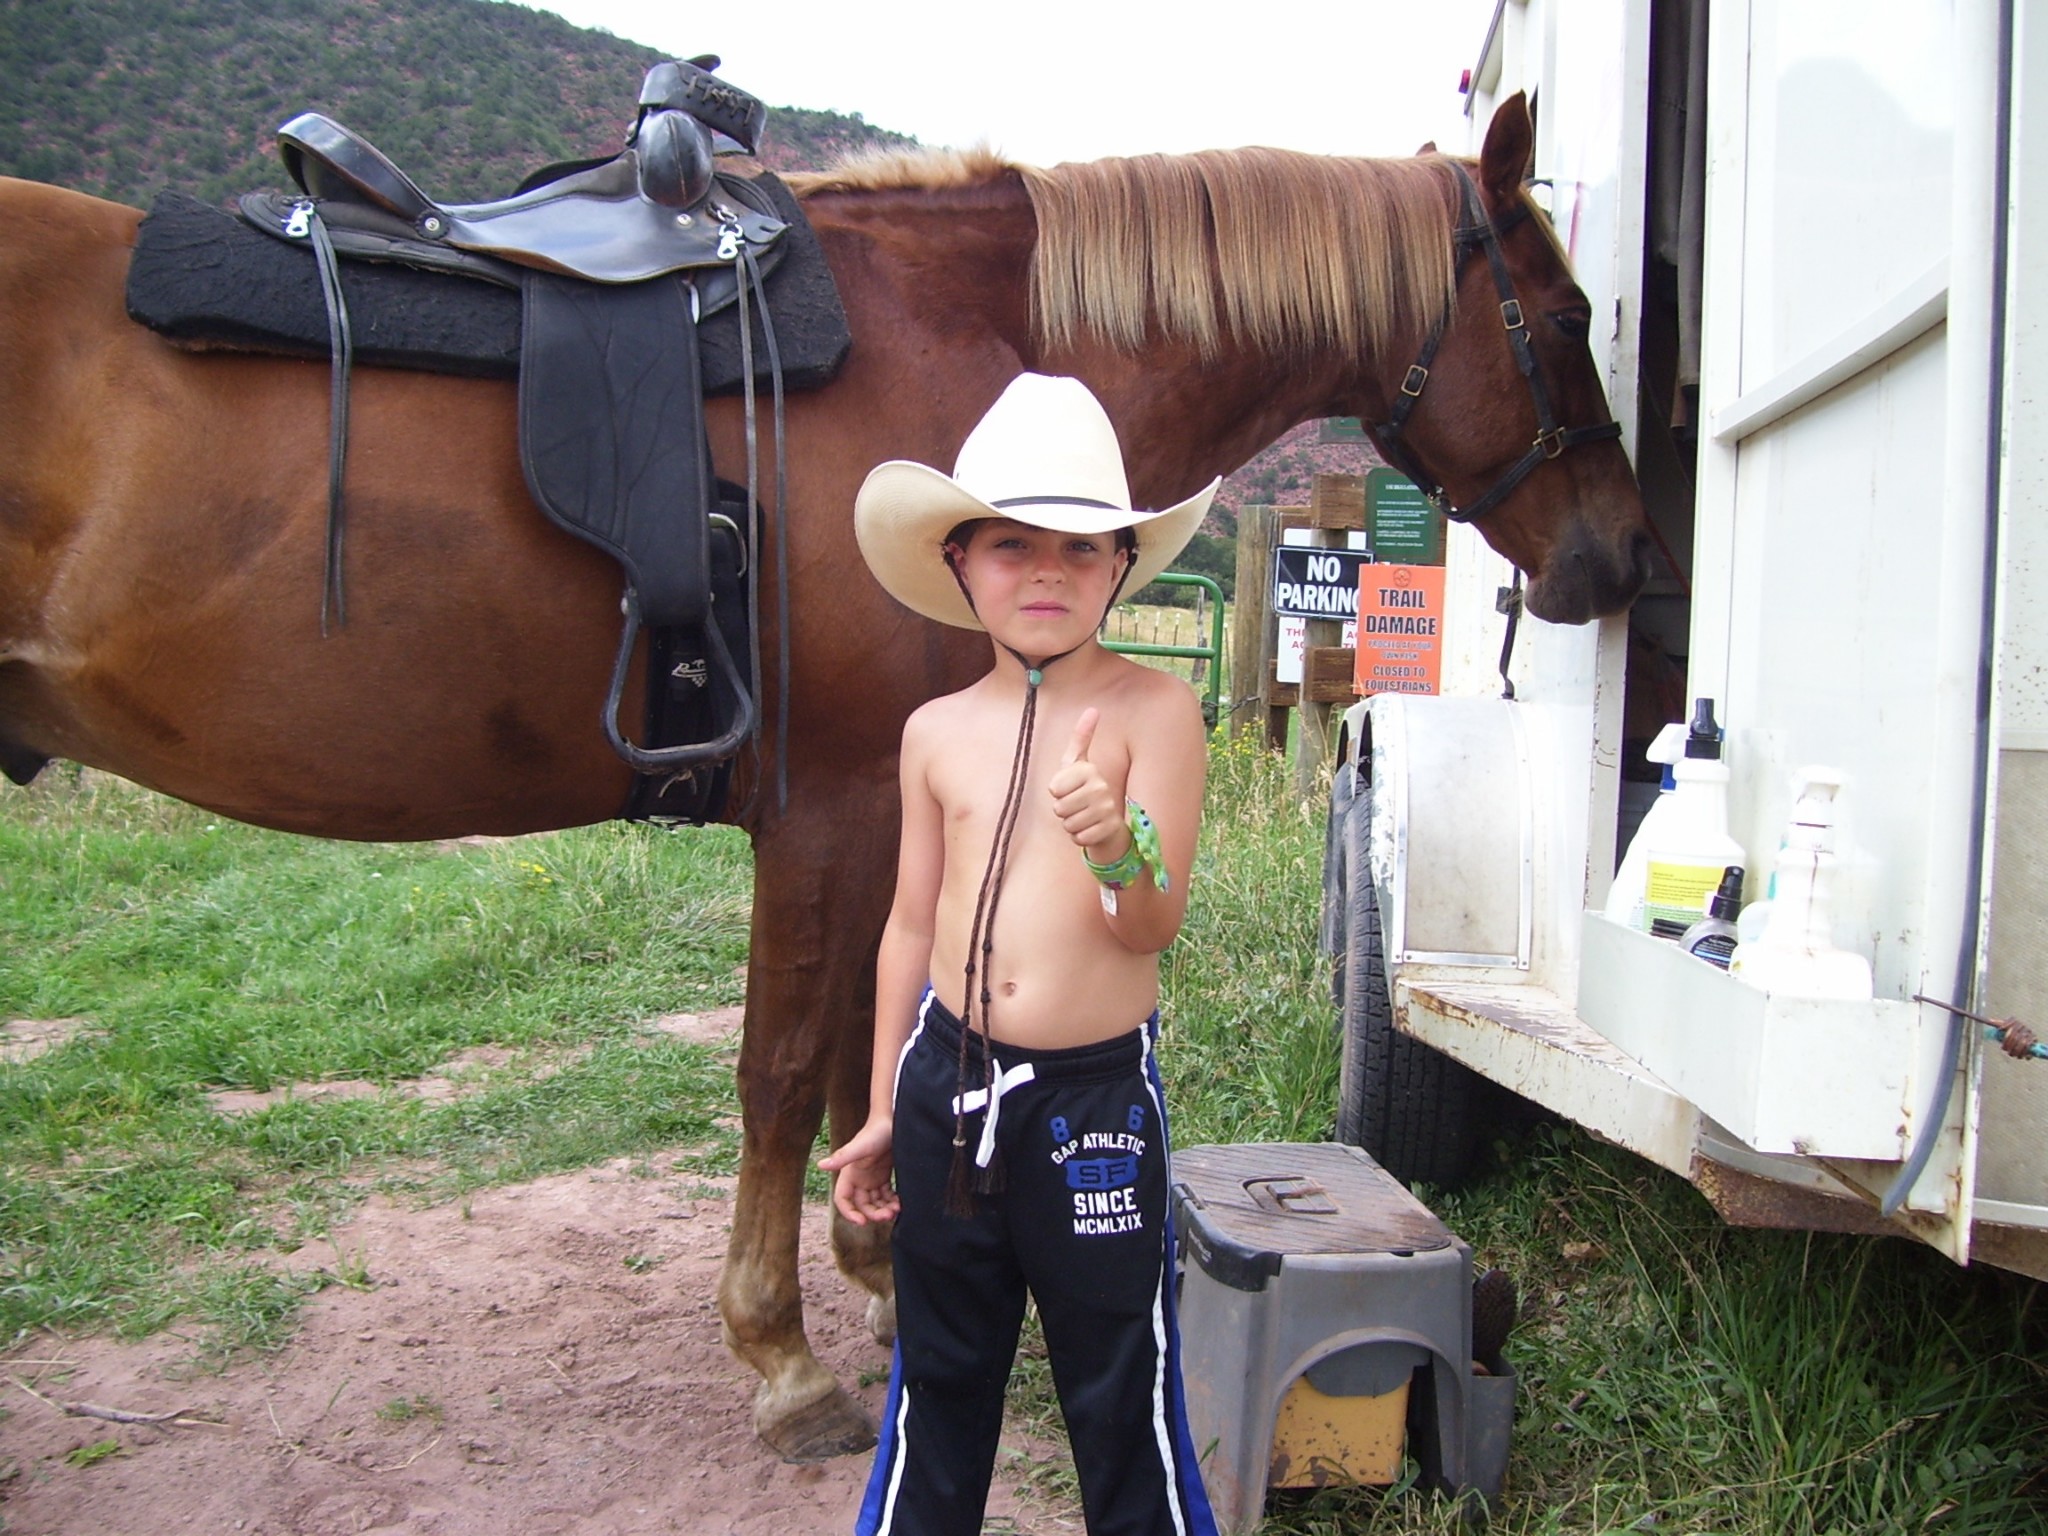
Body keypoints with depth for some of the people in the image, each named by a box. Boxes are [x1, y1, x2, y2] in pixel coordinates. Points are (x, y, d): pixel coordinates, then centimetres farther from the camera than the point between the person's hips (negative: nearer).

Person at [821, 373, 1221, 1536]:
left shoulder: (1154, 709, -9)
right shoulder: (938, 732, 2)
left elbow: (1156, 928, -14)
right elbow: (913, 926, 9)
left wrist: (1119, 846, -36)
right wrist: (883, 1112, 12)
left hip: (1098, 1092, -3)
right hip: (947, 1078, 4)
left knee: (1122, 1388, 10)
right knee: (939, 1374, 21)